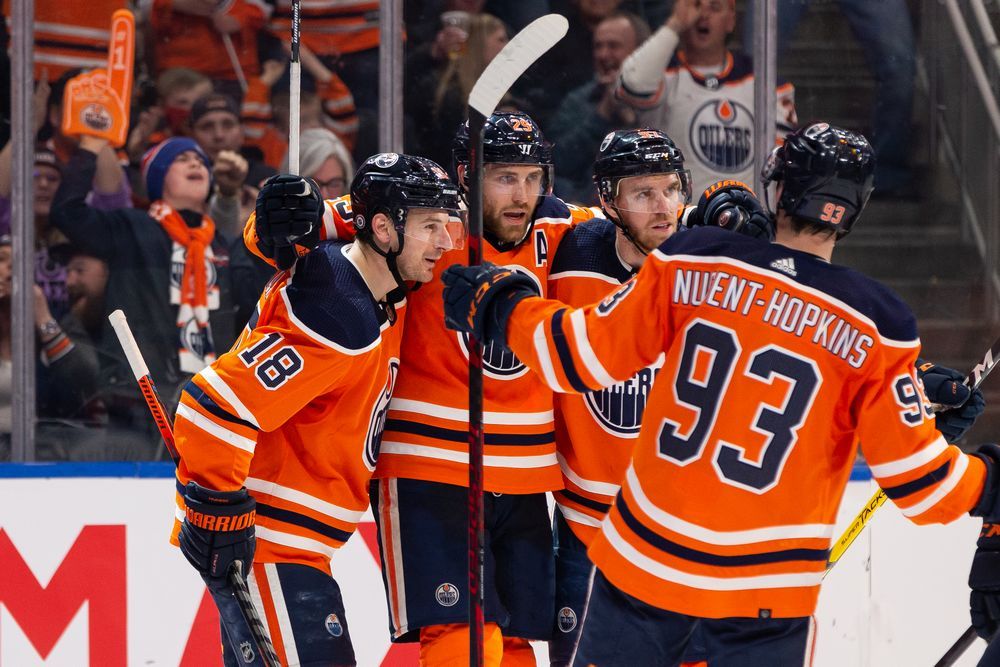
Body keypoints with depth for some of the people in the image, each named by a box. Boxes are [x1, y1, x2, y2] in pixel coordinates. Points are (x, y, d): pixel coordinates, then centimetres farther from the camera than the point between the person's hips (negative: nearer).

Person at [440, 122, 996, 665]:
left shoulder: (692, 262, -7)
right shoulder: (872, 326, -10)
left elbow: (582, 358, -3)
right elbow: (915, 477, -10)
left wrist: (500, 306, 14)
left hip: (645, 557, 2)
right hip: (768, 586, -2)